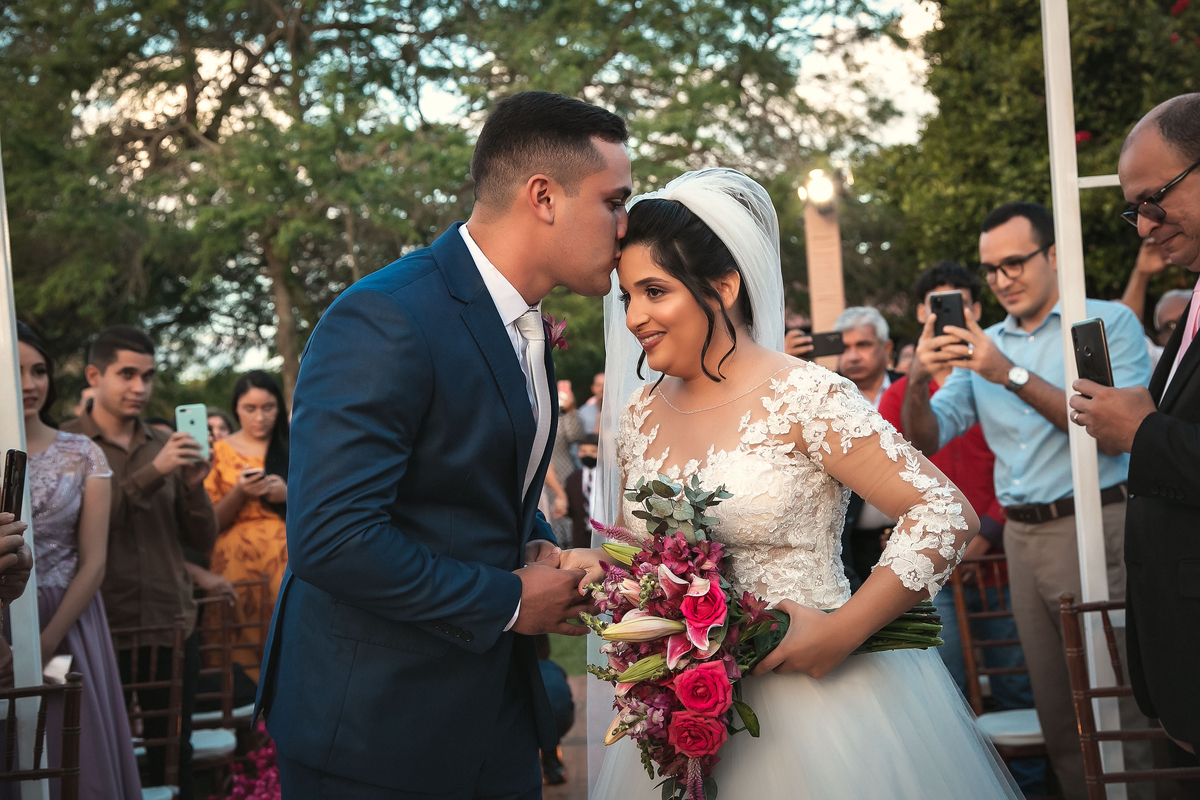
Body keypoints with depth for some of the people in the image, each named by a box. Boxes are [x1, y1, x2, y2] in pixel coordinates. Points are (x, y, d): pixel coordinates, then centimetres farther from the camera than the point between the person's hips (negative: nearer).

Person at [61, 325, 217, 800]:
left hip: (173, 628, 4)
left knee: (173, 759, 8)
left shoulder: (166, 446, 10)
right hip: (101, 632, -4)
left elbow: (203, 541, 9)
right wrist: (153, 472, -20)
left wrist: (193, 486, -10)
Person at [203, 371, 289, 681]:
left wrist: (288, 494, -6)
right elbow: (212, 522, 7)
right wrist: (239, 493, -10)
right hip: (238, 561, 0)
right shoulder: (221, 452, 12)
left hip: (288, 556, 1)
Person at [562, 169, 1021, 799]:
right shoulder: (643, 414, 4)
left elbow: (947, 514, -16)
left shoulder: (806, 399, -14)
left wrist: (840, 631, -17)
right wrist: (596, 565, -5)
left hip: (814, 694, -5)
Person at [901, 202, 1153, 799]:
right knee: (1057, 716, 12)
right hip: (1022, 536, 5)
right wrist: (918, 381, -13)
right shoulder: (982, 347, 13)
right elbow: (926, 441, 8)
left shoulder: (1109, 323, -2)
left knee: (1114, 708, -5)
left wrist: (1013, 376, -23)